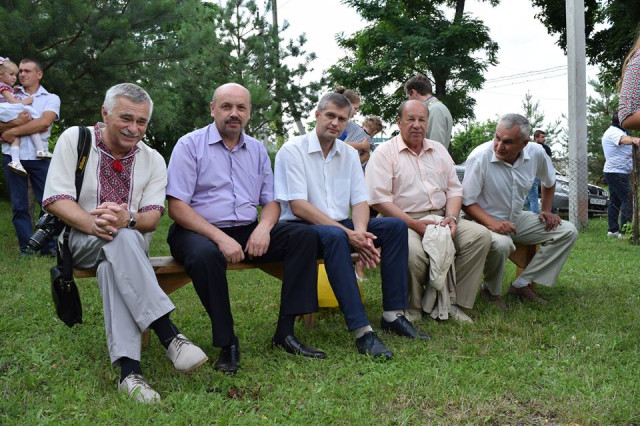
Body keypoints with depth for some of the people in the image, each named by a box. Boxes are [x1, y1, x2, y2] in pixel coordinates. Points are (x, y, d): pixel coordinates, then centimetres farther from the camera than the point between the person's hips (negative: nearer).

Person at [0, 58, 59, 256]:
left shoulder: (51, 99, 7)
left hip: (38, 157, -2)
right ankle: (26, 247, 10)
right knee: (19, 205, 4)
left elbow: (44, 122, -11)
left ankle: (49, 246, 5)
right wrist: (16, 122, -18)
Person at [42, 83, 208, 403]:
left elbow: (152, 218, -3)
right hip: (81, 241, -2)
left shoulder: (153, 160, 5)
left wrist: (127, 219, -28)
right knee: (121, 239, -36)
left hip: (131, 243, 2)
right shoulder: (74, 139, -1)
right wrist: (93, 224, -28)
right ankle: (168, 334, -41)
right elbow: (55, 200, -9)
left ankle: (128, 368, -44)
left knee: (112, 263, -35)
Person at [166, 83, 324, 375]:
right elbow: (176, 207, -11)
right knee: (205, 254, -39)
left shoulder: (257, 150, 14)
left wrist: (264, 227, -11)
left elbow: (270, 201, 14)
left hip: (248, 231, 5)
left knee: (305, 236, -15)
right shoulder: (190, 145, -2)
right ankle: (226, 343, -22)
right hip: (199, 231, -5)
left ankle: (285, 331, -16)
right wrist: (220, 237, -23)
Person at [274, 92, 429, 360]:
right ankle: (362, 331, -39)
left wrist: (360, 231, -19)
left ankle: (393, 315, -13)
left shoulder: (349, 154, 12)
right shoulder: (292, 151, -8)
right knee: (334, 235, -38)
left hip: (341, 227, 7)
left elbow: (360, 201, 5)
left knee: (395, 226, -12)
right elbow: (298, 207, -17)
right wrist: (348, 235, -23)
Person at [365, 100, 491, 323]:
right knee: (413, 250, -38)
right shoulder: (384, 152, -1)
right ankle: (412, 310, -10)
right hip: (403, 222, -6)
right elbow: (379, 200, -11)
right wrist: (415, 225, -18)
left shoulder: (438, 150, 19)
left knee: (480, 235, -17)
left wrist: (452, 217, -4)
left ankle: (453, 302, -10)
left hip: (440, 218, 6)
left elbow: (454, 189, 18)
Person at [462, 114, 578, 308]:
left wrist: (546, 210, 10)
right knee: (501, 244, -39)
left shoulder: (536, 153, -8)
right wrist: (492, 223, -33)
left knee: (567, 232, -4)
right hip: (486, 221, -6)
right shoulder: (480, 157, -24)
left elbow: (549, 181, 17)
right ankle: (492, 291, -7)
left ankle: (522, 284, -7)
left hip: (518, 219, 7)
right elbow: (467, 202, -20)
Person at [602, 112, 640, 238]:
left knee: (615, 201, 13)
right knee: (628, 200, -13)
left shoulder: (612, 131, 20)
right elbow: (624, 139, -39)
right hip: (617, 172, -11)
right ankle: (624, 231, -16)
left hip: (611, 172, 11)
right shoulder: (614, 132, -15)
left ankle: (613, 229, 16)